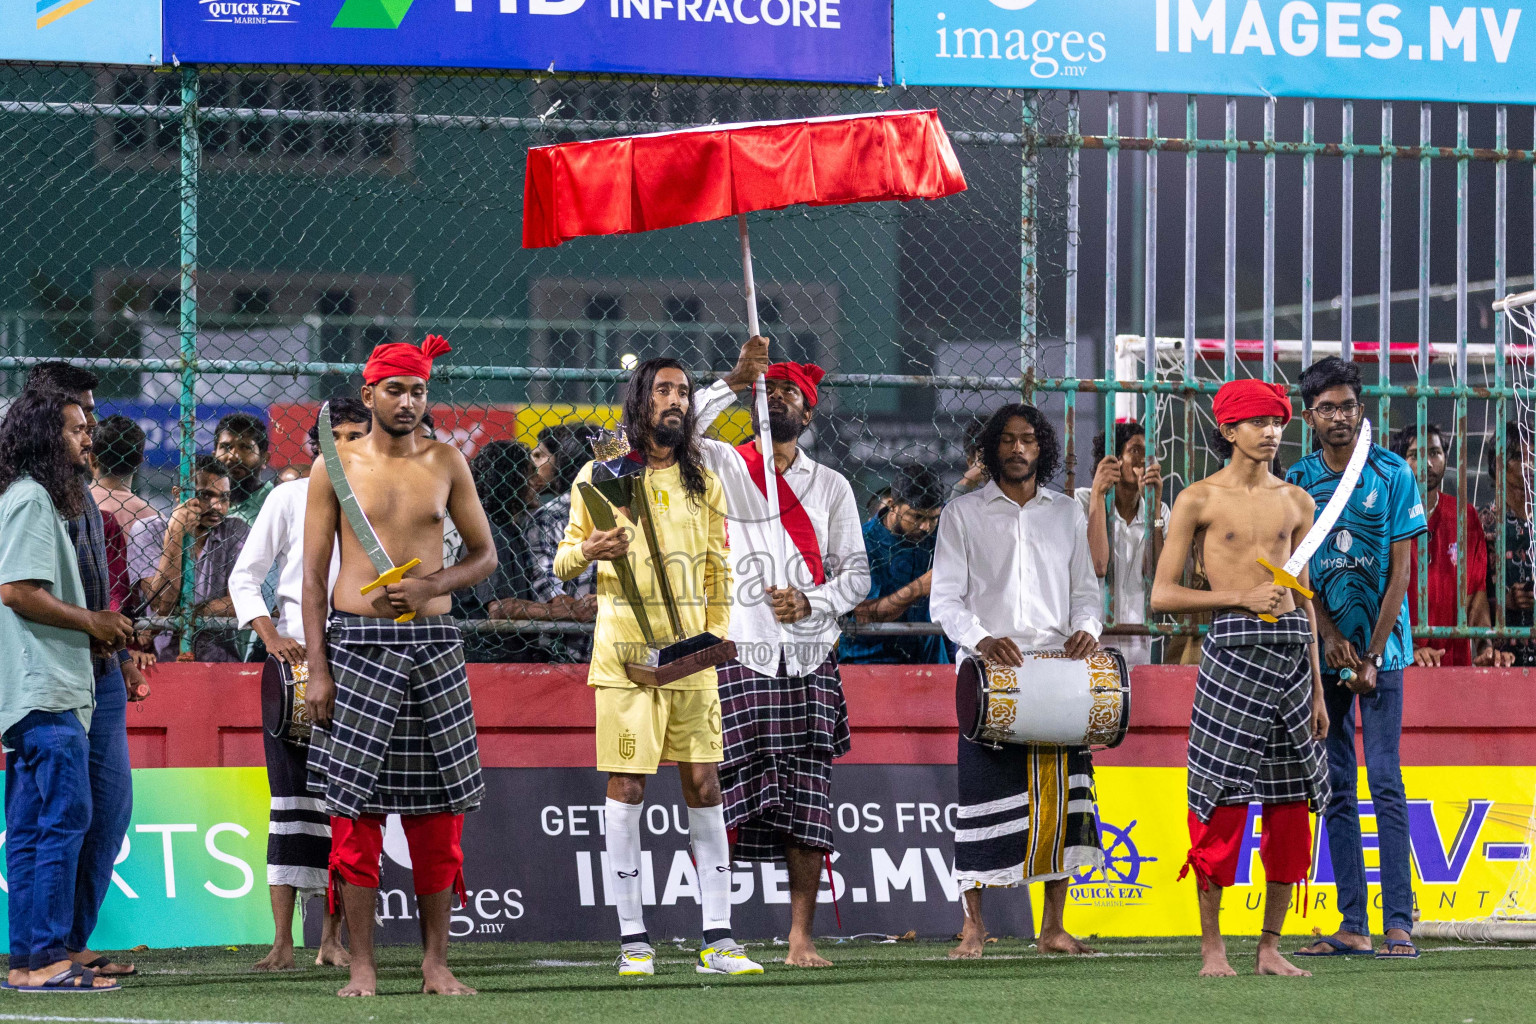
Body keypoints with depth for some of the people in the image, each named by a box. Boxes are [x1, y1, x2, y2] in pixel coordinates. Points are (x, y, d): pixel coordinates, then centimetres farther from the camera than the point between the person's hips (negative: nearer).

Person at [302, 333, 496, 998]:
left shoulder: (445, 463, 8)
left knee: (438, 809, 1)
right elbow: (313, 576, 3)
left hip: (432, 643, 2)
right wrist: (316, 670, -4)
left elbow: (484, 555, 14)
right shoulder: (335, 467, 3)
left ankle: (435, 962, 8)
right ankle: (361, 965, 1)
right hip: (358, 642, -2)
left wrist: (429, 588, -5)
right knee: (355, 809, -4)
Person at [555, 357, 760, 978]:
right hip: (624, 652, -3)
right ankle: (633, 940, 0)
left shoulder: (704, 485, 14)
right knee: (626, 789, -4)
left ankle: (716, 941, 2)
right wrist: (586, 551, -14)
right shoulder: (601, 476, 5)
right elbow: (563, 563, 8)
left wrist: (715, 639, 6)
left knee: (704, 788, 0)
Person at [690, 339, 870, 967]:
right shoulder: (720, 468, 9)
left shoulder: (831, 486, 16)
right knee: (724, 800, -9)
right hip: (736, 658, -2)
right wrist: (733, 381, -16)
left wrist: (812, 602, -6)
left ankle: (801, 938, 0)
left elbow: (857, 573, 13)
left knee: (807, 808, -2)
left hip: (809, 663, 2)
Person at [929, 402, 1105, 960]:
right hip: (989, 671, -2)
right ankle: (974, 926, 0)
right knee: (984, 795, -7)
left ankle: (1053, 927, 5)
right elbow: (944, 598, 1)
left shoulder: (1068, 513, 16)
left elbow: (1085, 590, 17)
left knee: (1060, 795, -2)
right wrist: (981, 639, -18)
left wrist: (1086, 629, -6)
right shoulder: (962, 513, 7)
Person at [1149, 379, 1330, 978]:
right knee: (1222, 803, -5)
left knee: (1292, 808, 3)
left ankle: (1270, 947, 11)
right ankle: (1212, 946, 4)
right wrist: (1242, 597, -11)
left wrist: (1317, 689, 15)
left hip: (1291, 653, 4)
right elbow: (1162, 595, -2)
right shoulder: (1199, 500, 1)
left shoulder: (1295, 502, 14)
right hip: (1232, 652, -4)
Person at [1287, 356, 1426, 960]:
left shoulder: (1393, 475, -2)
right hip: (1321, 646, 3)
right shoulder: (1297, 481, 5)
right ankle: (1352, 926, 5)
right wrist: (1330, 638, -12)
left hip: (1381, 645, -3)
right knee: (1336, 789, 3)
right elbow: (1297, 571, 3)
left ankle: (1399, 923, -10)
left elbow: (1400, 571, -3)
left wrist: (1371, 655, -9)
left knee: (1385, 783, -9)